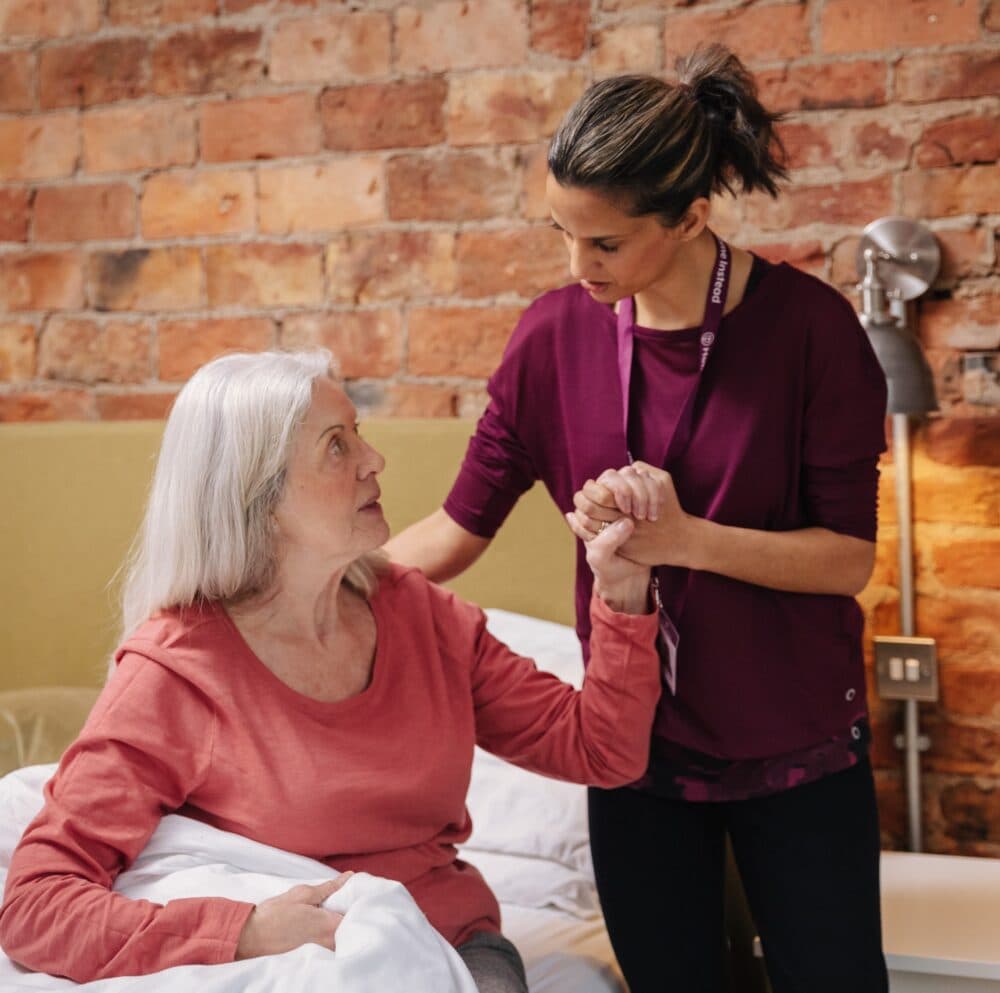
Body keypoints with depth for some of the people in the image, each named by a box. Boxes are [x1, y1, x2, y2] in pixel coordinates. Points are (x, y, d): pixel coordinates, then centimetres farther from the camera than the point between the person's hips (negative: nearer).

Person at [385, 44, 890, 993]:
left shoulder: (808, 326, -15)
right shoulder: (555, 334, -6)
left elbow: (848, 558, -13)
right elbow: (457, 530, -1)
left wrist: (684, 536, -26)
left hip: (795, 745, -2)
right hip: (637, 741, 2)